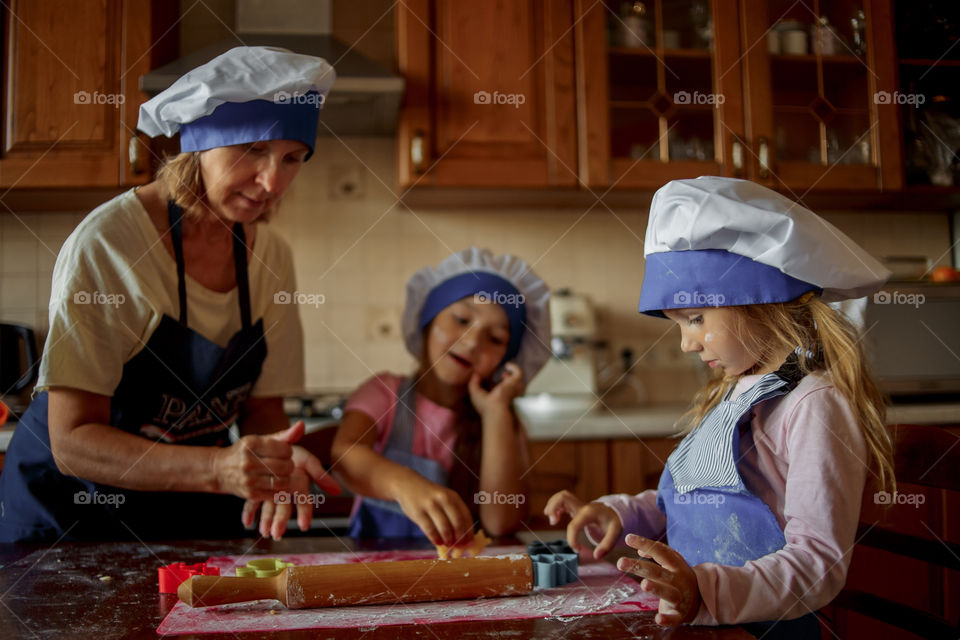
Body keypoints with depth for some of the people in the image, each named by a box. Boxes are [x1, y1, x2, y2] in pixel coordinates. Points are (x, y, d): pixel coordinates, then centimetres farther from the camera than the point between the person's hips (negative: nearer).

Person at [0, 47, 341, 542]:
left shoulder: (270, 257, -5)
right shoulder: (107, 243, -22)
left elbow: (261, 408, 1)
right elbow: (72, 443, -24)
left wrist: (277, 459, -22)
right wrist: (220, 468, -38)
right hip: (71, 510, -4)